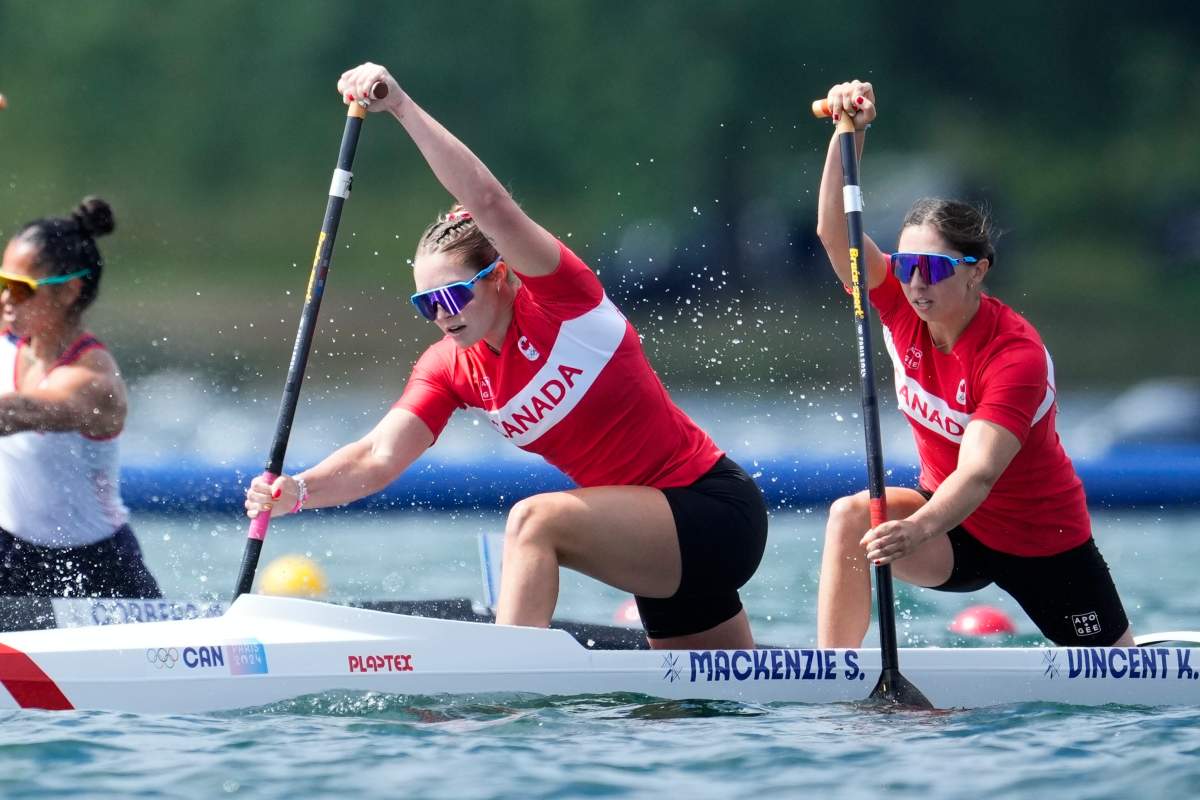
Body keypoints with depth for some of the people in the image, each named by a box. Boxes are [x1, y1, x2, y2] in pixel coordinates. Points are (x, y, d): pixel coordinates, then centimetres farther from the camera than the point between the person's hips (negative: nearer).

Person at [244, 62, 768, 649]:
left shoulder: (561, 299, -16)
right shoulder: (451, 369, 3)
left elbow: (488, 203, -32)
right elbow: (379, 456, -10)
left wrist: (402, 107, -37)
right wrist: (299, 490, -29)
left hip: (717, 511, -9)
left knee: (535, 521, -30)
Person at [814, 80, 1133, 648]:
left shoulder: (1017, 354, -29)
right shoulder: (903, 310, -13)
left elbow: (978, 473, -41)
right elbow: (835, 235, -25)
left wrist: (918, 529, -59)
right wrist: (848, 135, -37)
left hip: (1043, 539, -4)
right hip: (952, 527, 4)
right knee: (851, 519, -27)